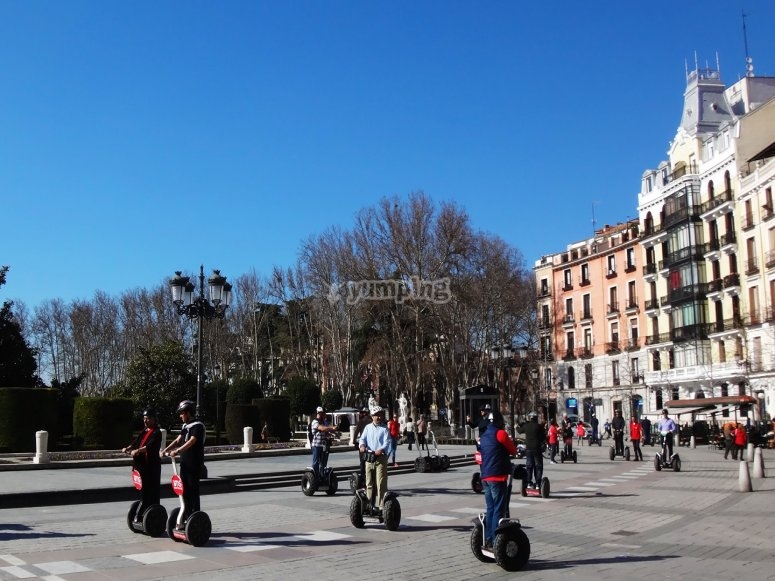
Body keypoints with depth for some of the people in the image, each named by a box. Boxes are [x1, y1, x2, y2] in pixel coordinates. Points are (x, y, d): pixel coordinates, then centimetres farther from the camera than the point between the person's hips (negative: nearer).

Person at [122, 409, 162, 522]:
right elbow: (136, 442, 8)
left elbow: (150, 446, -21)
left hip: (151, 465, -8)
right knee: (143, 490, 13)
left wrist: (138, 450, -34)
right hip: (142, 464, 8)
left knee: (151, 490, -4)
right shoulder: (144, 431, 19)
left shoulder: (156, 432, -6)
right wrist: (128, 448, -10)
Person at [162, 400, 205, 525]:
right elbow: (178, 440, 12)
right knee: (184, 491, 11)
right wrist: (166, 449, -2)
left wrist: (177, 451, -35)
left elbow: (191, 442, -25)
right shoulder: (185, 426, 16)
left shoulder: (197, 426, -12)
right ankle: (186, 518, 19)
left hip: (195, 465, -9)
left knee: (193, 492, -4)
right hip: (185, 463, 9)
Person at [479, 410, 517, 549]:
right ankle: (496, 542, -7)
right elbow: (513, 450, -3)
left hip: (485, 476, 8)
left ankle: (488, 540, 15)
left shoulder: (484, 435, 16)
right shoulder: (500, 433, -8)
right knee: (499, 510, -5)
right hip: (498, 476, -8)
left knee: (490, 509, 13)